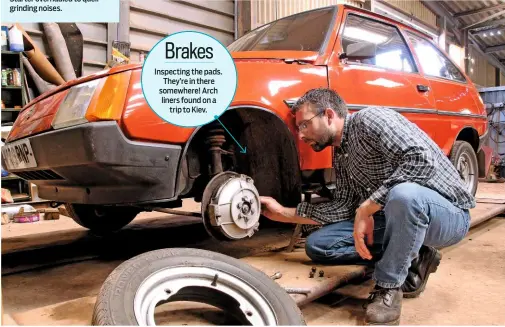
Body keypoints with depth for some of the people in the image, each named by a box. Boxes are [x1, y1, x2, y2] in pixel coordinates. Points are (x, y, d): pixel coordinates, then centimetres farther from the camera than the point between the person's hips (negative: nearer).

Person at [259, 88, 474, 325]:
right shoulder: (340, 155, 7)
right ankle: (409, 260, 1)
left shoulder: (369, 119, -18)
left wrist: (366, 208, -29)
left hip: (447, 212, -7)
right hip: (398, 216, 7)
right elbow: (344, 207, 5)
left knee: (404, 194, -42)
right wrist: (284, 213, 2)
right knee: (317, 245, -5)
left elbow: (423, 159, -31)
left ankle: (388, 288, -18)